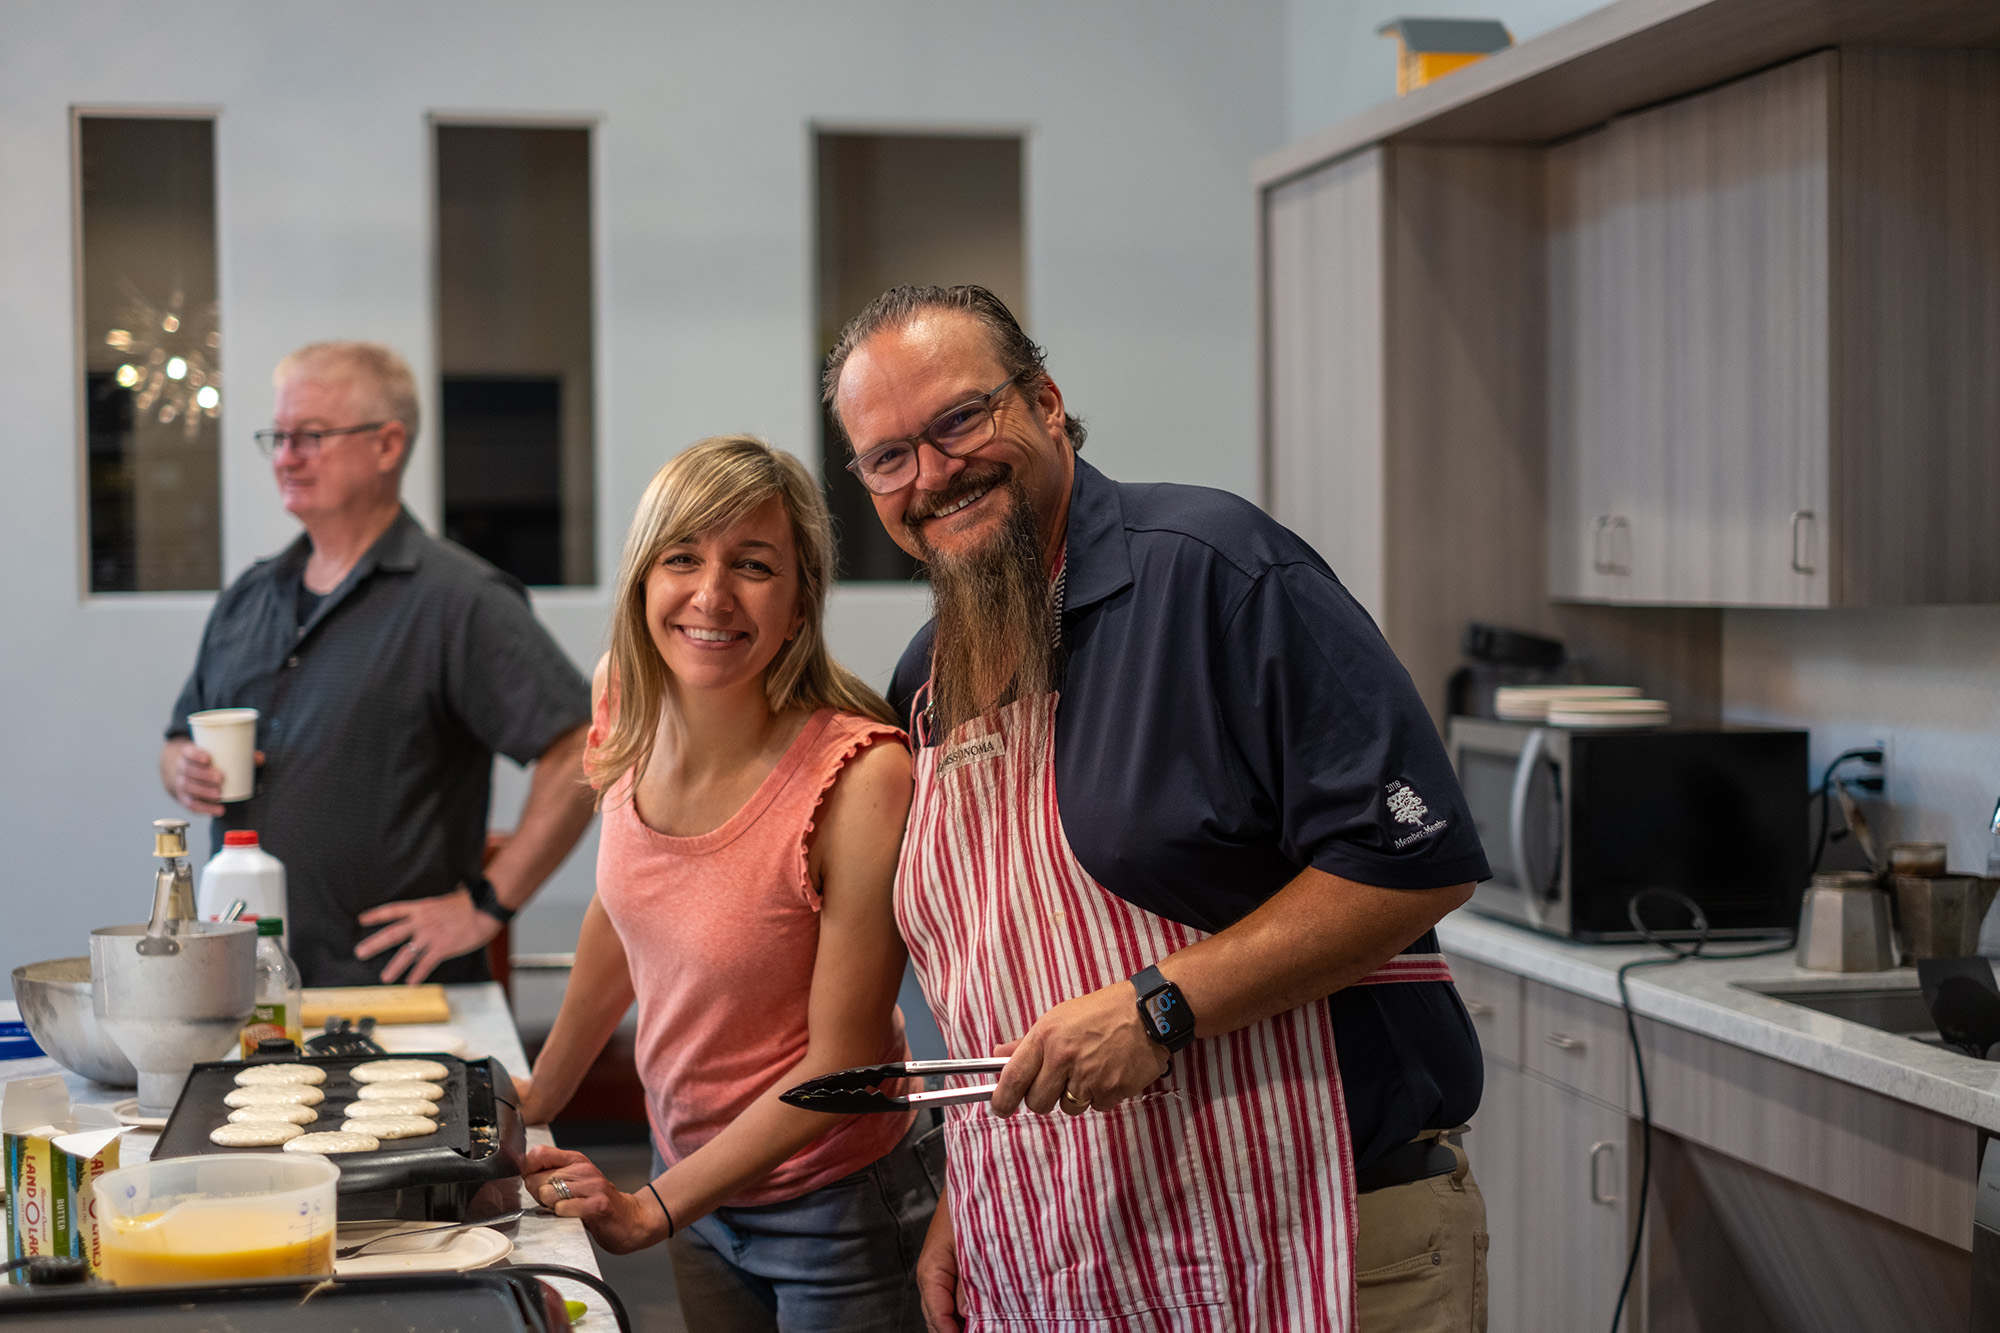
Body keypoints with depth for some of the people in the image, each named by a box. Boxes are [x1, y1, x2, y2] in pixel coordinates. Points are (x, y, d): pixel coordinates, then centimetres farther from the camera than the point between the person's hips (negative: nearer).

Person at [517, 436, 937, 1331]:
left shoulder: (863, 778, -27)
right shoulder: (629, 703, -8)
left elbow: (842, 1063, -21)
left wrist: (656, 1208, -18)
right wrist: (539, 1098, 15)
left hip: (835, 1203, -5)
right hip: (694, 1170, 6)